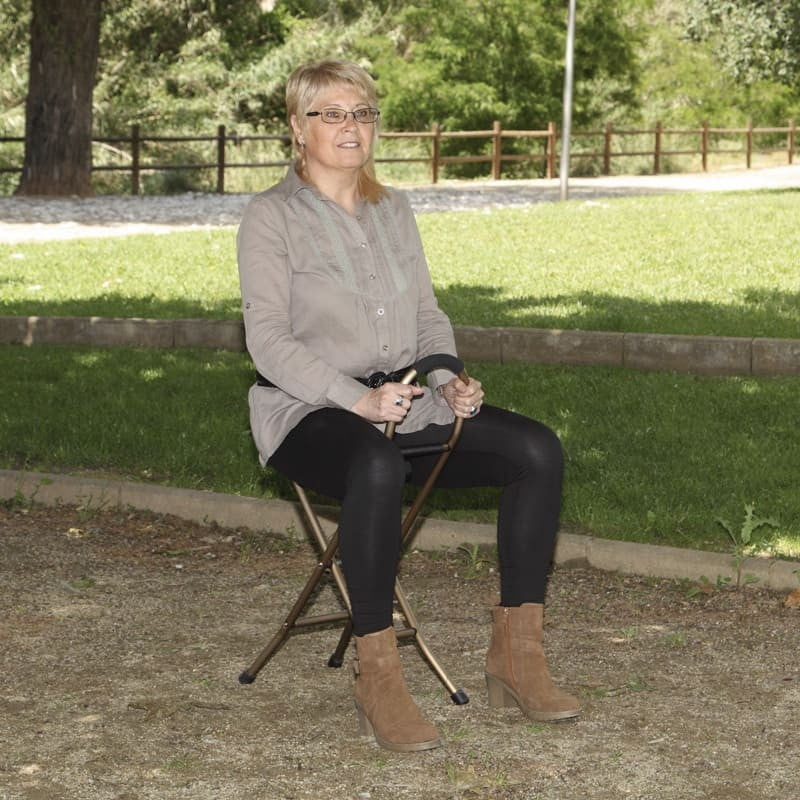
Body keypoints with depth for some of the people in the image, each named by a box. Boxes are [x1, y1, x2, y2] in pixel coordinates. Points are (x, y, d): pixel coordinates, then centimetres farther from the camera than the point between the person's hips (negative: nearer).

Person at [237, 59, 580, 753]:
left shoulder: (393, 210, 19)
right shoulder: (270, 218, -1)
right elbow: (269, 342, -10)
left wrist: (447, 381, -2)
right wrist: (358, 398, -23)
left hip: (405, 400, 6)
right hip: (309, 412, -6)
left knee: (537, 449, -17)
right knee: (378, 464, -41)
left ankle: (516, 655, -14)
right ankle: (377, 675, -32)